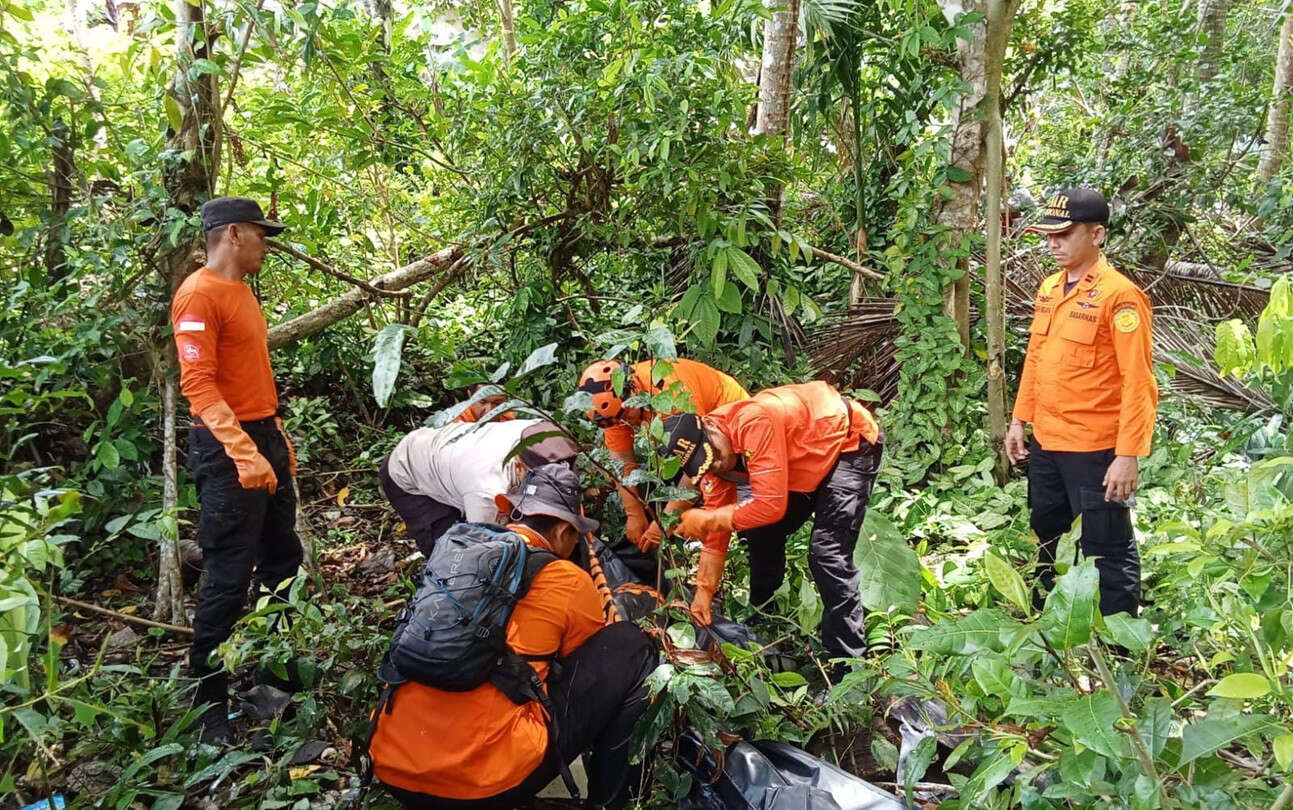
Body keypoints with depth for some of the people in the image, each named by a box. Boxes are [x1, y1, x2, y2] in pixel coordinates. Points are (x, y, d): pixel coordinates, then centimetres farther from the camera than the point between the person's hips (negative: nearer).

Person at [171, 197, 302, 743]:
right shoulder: (200, 294, -14)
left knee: (283, 559, 17)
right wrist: (244, 453, -29)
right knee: (229, 577, -4)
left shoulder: (240, 291, 16)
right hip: (227, 448, -10)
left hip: (264, 437, 10)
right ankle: (209, 703, 9)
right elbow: (199, 385, -22)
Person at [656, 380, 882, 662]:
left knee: (827, 554, -17)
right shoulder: (711, 456, -9)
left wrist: (707, 520, -27)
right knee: (760, 531, 7)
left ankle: (849, 661, -6)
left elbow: (771, 505, -36)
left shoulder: (754, 423, -36)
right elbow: (716, 533, -1)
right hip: (808, 460, 8)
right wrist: (704, 591, 0)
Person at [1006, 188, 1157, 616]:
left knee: (1106, 549, 3)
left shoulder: (1119, 295, -15)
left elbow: (1138, 382, -17)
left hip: (1095, 449, -8)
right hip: (1045, 442, 8)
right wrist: (1020, 420, 14)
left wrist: (1128, 455, -20)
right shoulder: (1048, 288, 8)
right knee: (1047, 536, 20)